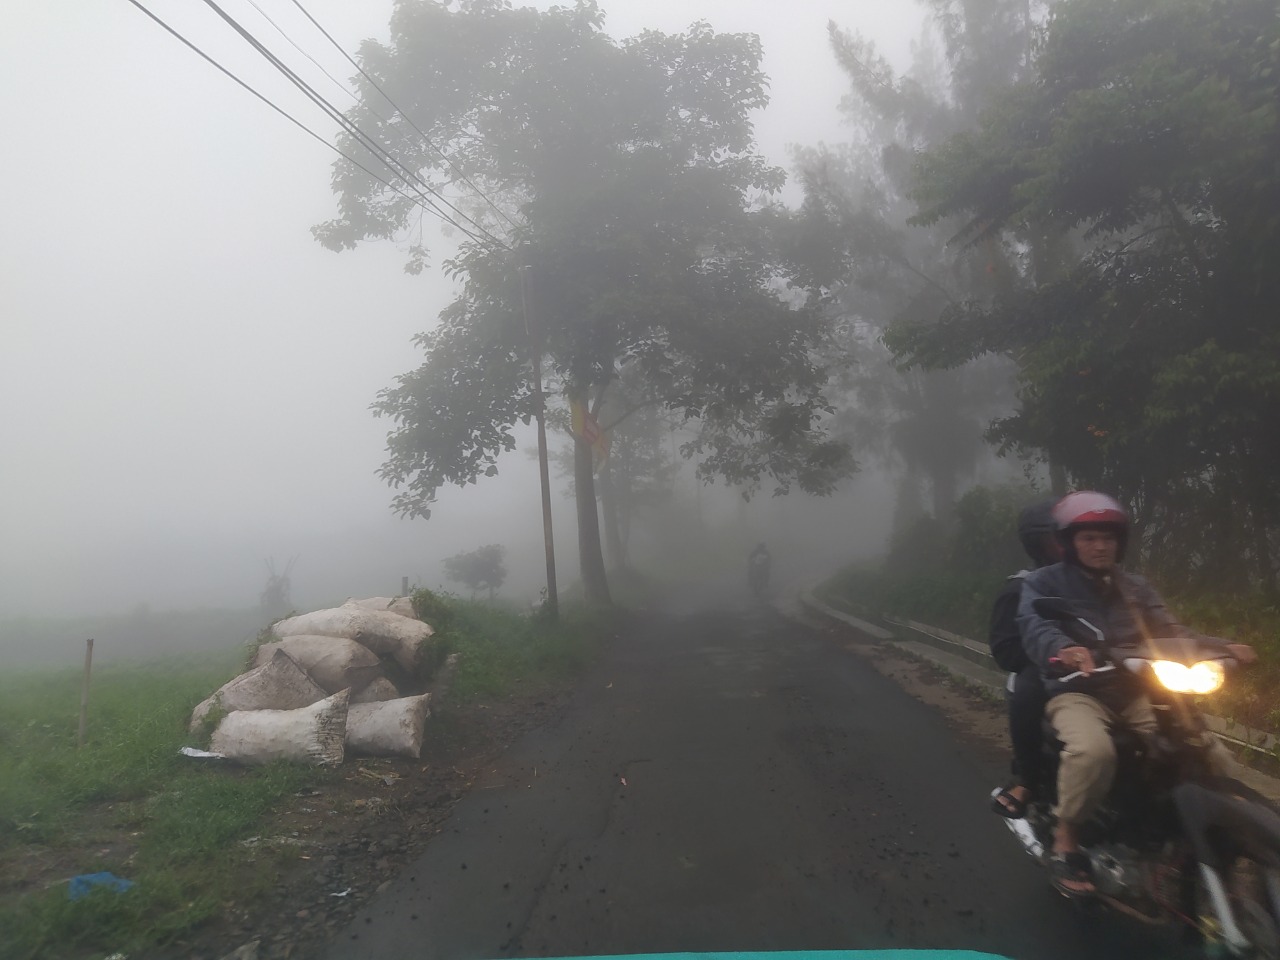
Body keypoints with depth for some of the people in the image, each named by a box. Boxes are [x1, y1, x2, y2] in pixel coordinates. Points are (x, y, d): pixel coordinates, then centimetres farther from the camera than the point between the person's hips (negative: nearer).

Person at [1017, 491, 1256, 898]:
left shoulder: (1135, 588, 18)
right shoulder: (1044, 583, 0)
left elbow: (1170, 630, 5)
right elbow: (1035, 626, -19)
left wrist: (1221, 646, -15)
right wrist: (1063, 648, -42)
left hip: (1134, 693, 6)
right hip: (1077, 691, -5)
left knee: (1215, 759, -11)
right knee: (1093, 750, -37)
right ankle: (1065, 841, -16)